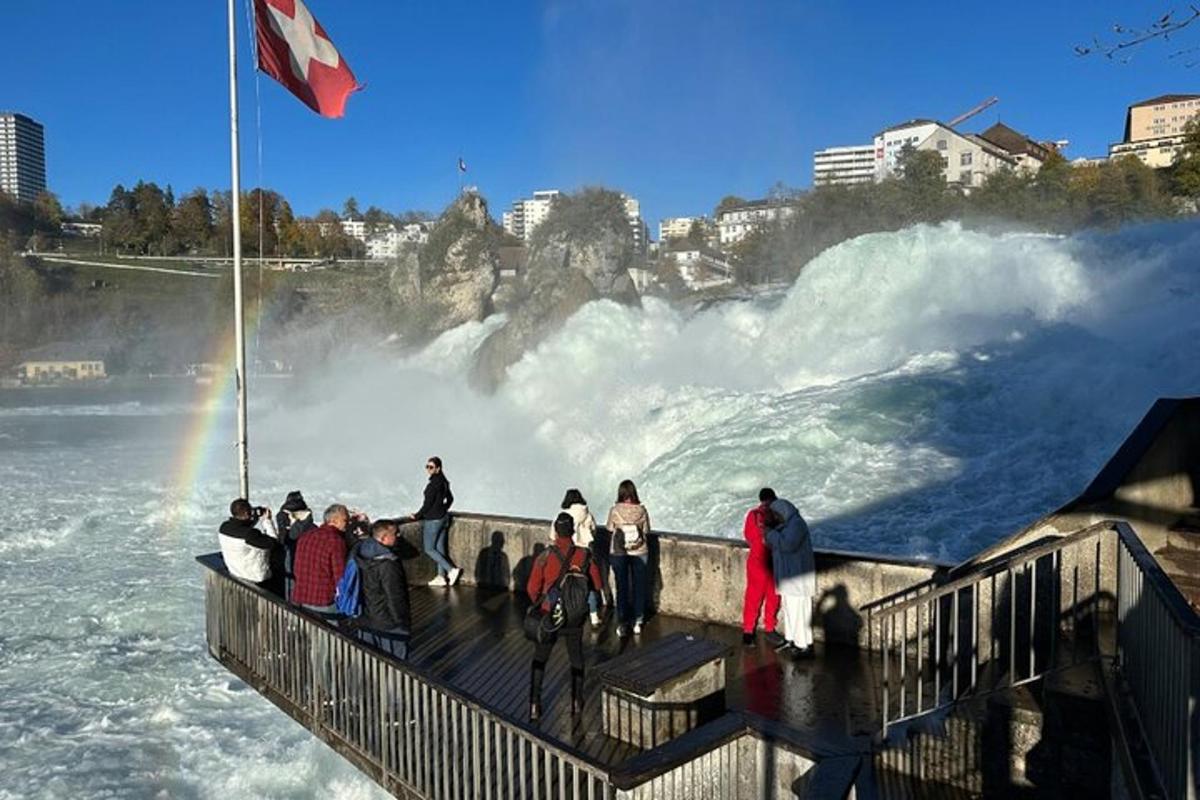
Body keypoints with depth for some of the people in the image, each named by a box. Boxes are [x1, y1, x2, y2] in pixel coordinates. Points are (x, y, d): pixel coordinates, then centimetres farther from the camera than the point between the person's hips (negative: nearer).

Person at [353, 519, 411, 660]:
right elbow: (395, 598, -20)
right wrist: (403, 624, -12)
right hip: (388, 626, -8)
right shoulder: (388, 564, -26)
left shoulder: (359, 554, -2)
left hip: (365, 621, 8)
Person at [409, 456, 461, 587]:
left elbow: (427, 504, -18)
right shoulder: (443, 482, 7)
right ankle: (441, 577, 15)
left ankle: (451, 570, -5)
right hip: (443, 518, 9)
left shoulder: (433, 484, -20)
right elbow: (450, 499, 18)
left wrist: (417, 516, -5)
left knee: (429, 549, 1)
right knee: (439, 548, 12)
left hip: (433, 520, -9)